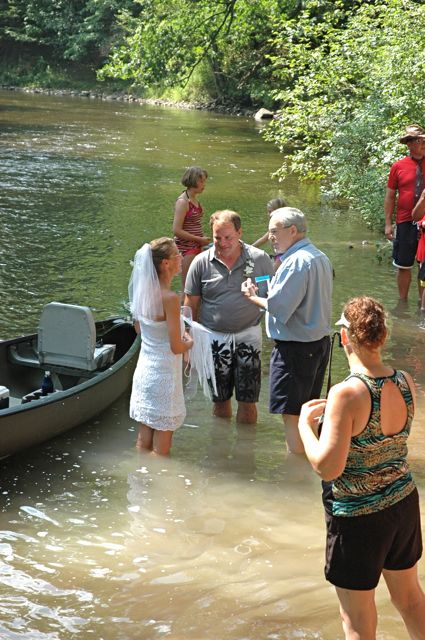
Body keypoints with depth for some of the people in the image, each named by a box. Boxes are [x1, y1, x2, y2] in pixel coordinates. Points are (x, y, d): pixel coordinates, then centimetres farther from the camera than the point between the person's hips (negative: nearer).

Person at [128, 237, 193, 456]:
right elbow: (177, 347, -20)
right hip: (164, 375, -7)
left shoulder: (143, 292, 1)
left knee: (143, 443, 16)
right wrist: (189, 341, 1)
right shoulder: (169, 298, -22)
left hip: (144, 370, 7)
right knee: (160, 451, 4)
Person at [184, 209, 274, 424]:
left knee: (248, 402, 3)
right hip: (214, 338, 1)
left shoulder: (260, 259, -5)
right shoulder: (202, 262, -4)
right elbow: (191, 305, 2)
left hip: (248, 335, -1)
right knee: (220, 402, 12)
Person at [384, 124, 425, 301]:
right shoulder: (398, 167, 1)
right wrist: (388, 223, 1)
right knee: (403, 266, 8)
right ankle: (402, 302, 21)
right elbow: (390, 197, 5)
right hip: (405, 224, 0)